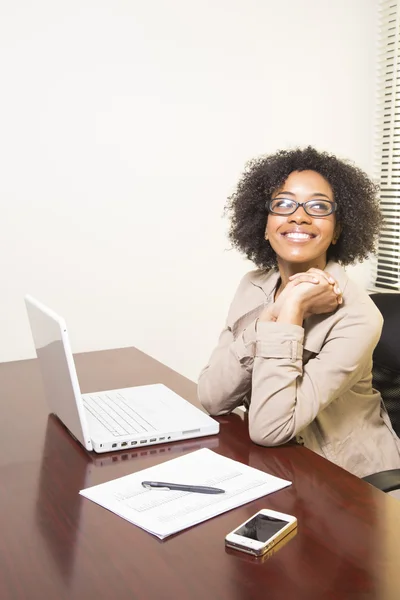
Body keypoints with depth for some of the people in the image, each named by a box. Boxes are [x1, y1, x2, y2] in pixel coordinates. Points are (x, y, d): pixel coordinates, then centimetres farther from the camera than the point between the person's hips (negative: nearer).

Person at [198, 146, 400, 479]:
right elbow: (212, 398, -11)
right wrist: (272, 316, -21)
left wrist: (292, 310, -24)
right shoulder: (253, 286, -2)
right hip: (270, 464, 4)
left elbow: (269, 428, -24)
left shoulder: (356, 316, -17)